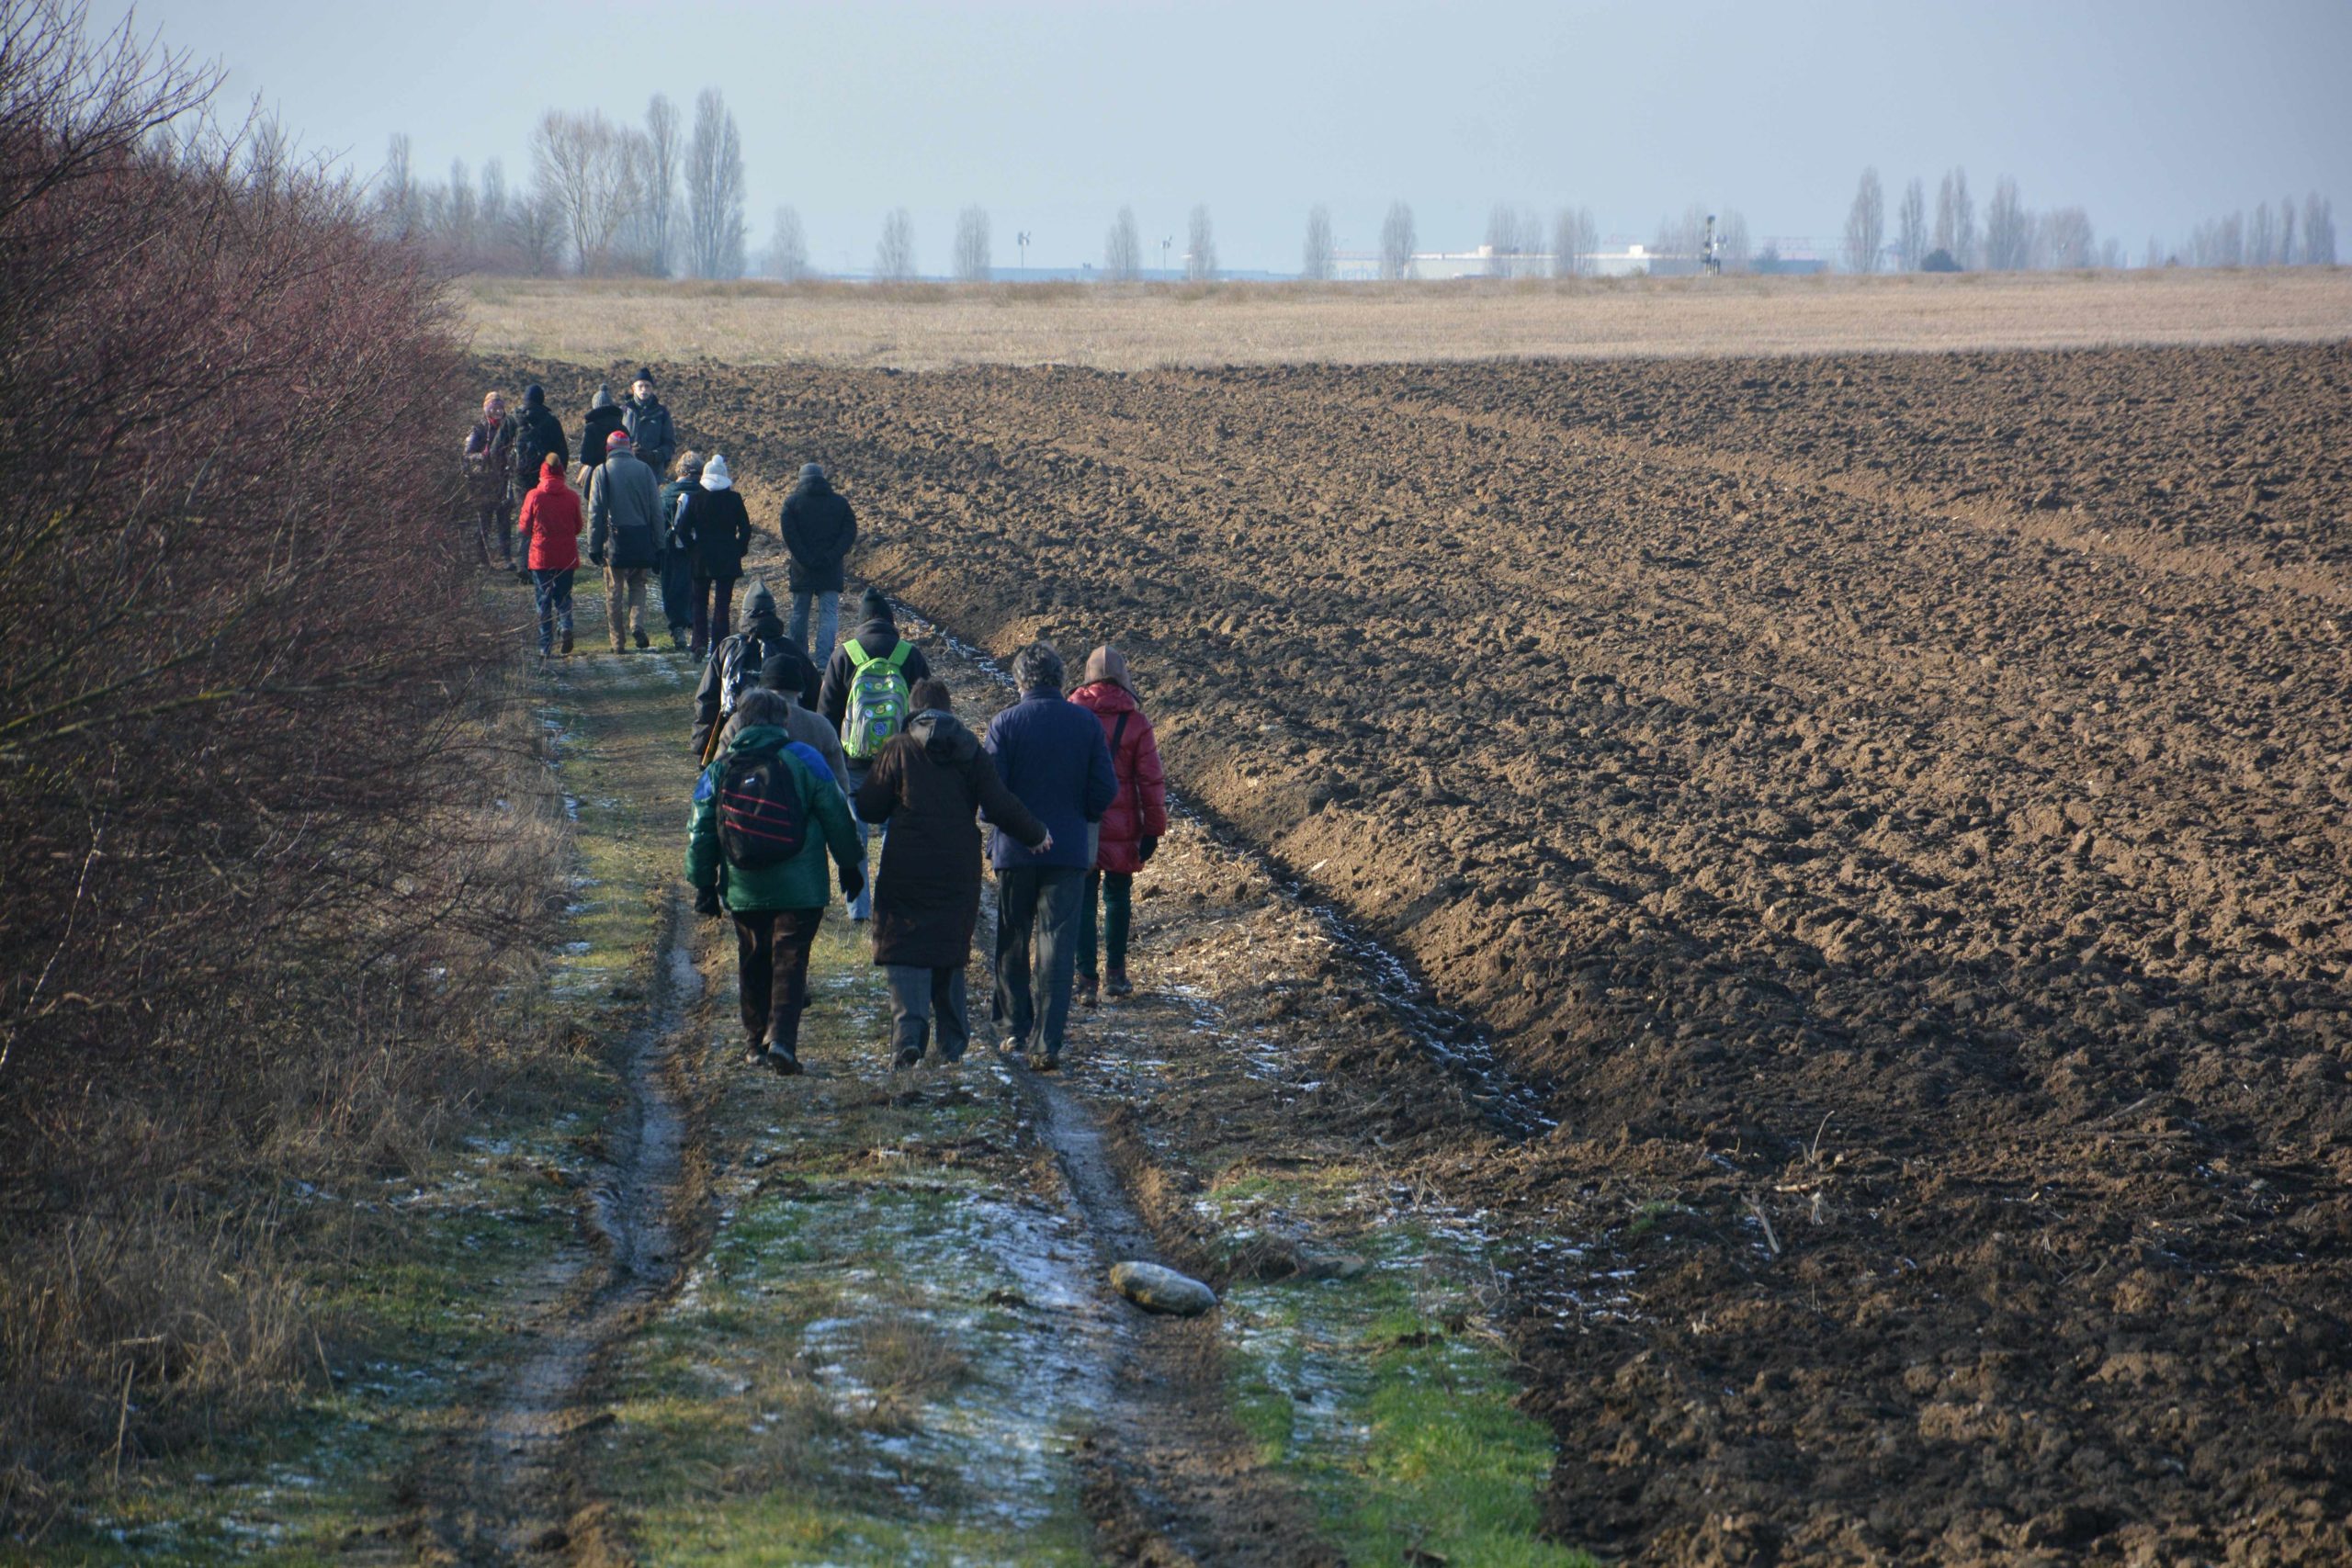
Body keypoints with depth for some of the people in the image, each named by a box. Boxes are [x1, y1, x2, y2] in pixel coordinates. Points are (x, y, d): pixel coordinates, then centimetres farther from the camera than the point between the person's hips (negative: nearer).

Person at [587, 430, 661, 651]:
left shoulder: (602, 472, -3)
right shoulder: (644, 470, 1)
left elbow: (595, 513, -4)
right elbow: (656, 509, 2)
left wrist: (594, 546, 0)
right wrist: (658, 542, 8)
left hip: (614, 539, -1)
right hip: (641, 539, 2)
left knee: (614, 591, 6)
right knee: (637, 585, 16)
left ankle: (617, 641, 7)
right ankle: (637, 623, -8)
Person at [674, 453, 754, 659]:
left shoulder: (695, 498, -6)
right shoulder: (734, 499, -5)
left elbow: (683, 529, -6)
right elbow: (745, 529, -4)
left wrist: (691, 549, 6)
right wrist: (739, 550, 9)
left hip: (701, 557, 0)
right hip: (728, 558, 0)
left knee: (700, 602, 12)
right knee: (722, 603, 4)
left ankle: (700, 642, 1)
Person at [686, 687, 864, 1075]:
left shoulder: (719, 770, 4)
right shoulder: (803, 761, -4)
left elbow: (701, 833, 6)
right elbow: (836, 817, -1)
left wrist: (703, 884, 15)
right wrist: (851, 865, 10)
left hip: (744, 892, 3)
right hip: (799, 888, -3)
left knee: (753, 963, 15)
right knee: (790, 960, -3)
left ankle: (756, 1042, 19)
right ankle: (782, 1039, -18)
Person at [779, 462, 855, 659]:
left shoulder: (792, 502, 0)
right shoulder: (840, 502, 5)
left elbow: (788, 533, -10)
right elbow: (850, 532, -4)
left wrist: (806, 559, -12)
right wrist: (832, 557, -10)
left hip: (803, 569, 0)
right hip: (831, 569, 0)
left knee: (800, 614, 13)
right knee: (829, 614, -2)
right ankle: (824, 658, -16)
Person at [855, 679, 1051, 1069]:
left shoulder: (899, 750, -4)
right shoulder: (970, 752, 2)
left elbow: (867, 809, -4)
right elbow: (1001, 806, -3)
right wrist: (1036, 835, 12)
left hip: (906, 872, -3)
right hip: (958, 873, 3)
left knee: (903, 953, -2)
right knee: (950, 954, 15)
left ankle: (909, 1031, -22)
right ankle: (953, 1044, 18)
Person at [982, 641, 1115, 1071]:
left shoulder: (1005, 724, -8)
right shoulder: (1086, 723, -1)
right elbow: (1105, 789, -2)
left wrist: (1000, 824, 11)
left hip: (1015, 850, -1)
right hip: (1069, 851, 1)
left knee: (1012, 941, 16)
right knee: (1058, 944, 1)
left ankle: (1015, 1027, 23)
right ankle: (1047, 1042, -7)